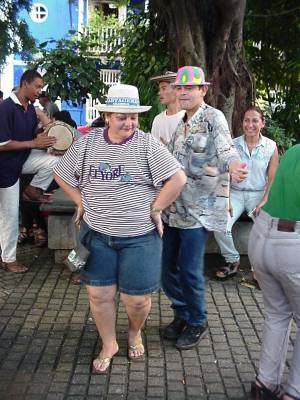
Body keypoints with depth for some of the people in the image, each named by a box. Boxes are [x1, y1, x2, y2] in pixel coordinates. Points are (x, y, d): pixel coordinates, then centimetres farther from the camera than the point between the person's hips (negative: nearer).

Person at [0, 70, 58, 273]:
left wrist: (44, 137, -5)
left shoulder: (31, 108, 3)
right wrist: (34, 143, -23)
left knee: (53, 161, -17)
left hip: (24, 159, 7)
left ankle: (32, 190, 5)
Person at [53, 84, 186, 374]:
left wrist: (155, 209, -9)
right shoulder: (87, 143, 1)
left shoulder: (147, 145, -8)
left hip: (139, 237, -2)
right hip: (96, 234, 3)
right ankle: (108, 345, 32)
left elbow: (178, 178, -11)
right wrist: (82, 202, 5)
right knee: (98, 294, 8)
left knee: (136, 298, 5)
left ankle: (134, 333, 38)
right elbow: (61, 175, 12)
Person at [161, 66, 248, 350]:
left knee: (189, 270, -5)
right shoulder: (181, 123, 16)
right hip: (173, 207, 8)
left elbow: (226, 150, -25)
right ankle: (181, 314, 32)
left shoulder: (213, 118, -9)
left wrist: (234, 167, -46)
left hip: (199, 208, -8)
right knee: (167, 266, 11)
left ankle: (197, 322, 19)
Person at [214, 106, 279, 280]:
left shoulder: (271, 146, 1)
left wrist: (264, 201, -12)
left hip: (258, 194, -1)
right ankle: (233, 260, 5)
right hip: (235, 193, 1)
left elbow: (272, 179, 1)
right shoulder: (233, 144, 3)